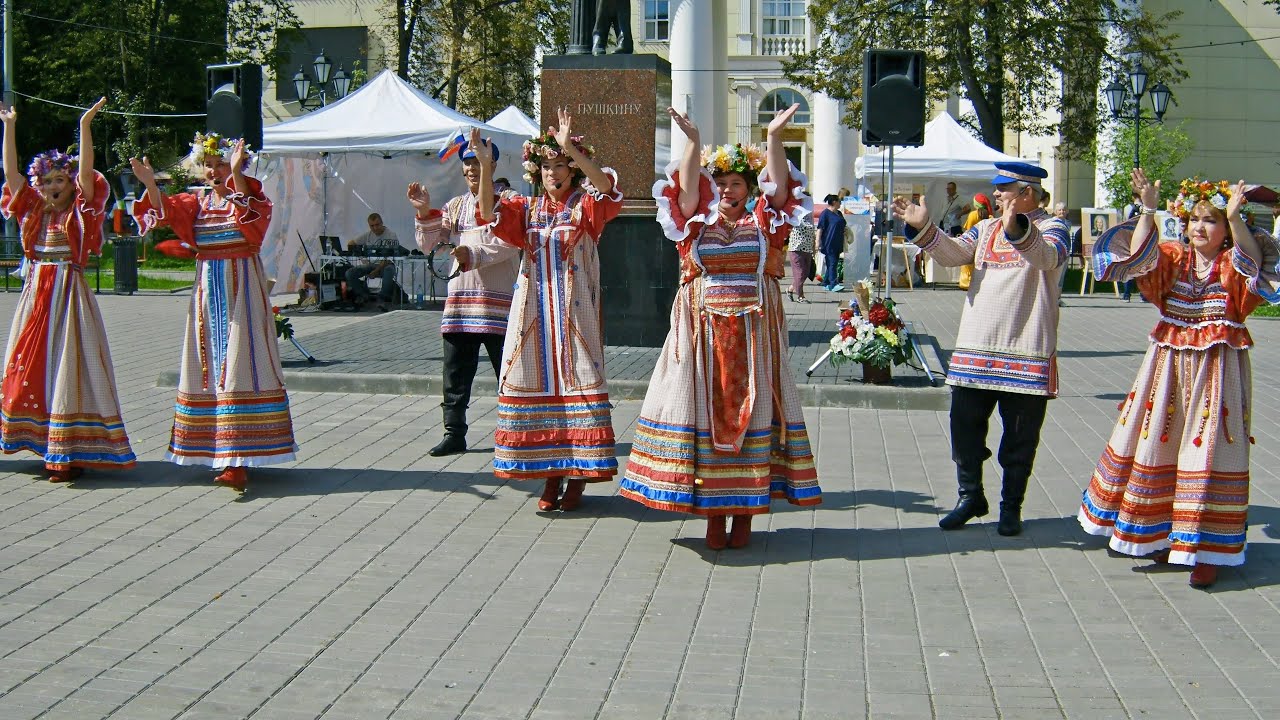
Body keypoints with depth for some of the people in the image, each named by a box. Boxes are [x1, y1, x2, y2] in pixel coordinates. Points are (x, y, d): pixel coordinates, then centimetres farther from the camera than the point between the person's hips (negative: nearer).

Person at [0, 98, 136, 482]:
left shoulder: (80, 213, -1)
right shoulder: (34, 213, 11)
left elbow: (86, 172, -14)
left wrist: (85, 126, -19)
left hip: (69, 293, -6)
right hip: (35, 295, 6)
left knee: (66, 366, -7)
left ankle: (72, 453, -5)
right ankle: (47, 446, 14)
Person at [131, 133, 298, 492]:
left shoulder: (251, 196, -2)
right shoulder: (197, 203, 13)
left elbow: (246, 211, -25)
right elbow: (165, 210, -3)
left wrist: (236, 173, -38)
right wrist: (150, 182, -20)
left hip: (241, 289, -6)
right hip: (208, 290, 6)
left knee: (237, 367, -11)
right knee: (210, 367, 6)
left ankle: (239, 459, -16)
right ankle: (220, 451, 13)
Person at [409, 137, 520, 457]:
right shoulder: (455, 206, 17)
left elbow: (510, 244, -15)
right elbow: (427, 245, 14)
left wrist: (474, 255, -25)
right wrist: (424, 212, -1)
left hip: (497, 299, -6)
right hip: (460, 297, 6)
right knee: (455, 373, 7)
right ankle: (454, 434, 15)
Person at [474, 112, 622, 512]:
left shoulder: (585, 206, 2)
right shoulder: (527, 209, 12)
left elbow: (606, 186, -21)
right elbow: (488, 212, -6)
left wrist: (572, 150, -31)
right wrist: (485, 166, -18)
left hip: (575, 311, -3)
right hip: (535, 310, 4)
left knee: (578, 383, -5)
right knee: (538, 384, 3)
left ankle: (579, 474, 3)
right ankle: (551, 474, 12)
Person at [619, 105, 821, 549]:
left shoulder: (763, 225, 8)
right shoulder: (696, 225, 8)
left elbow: (779, 187, -6)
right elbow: (686, 188, -8)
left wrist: (774, 137, -18)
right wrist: (692, 142, -20)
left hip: (754, 334, 0)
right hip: (702, 334, 0)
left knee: (752, 412, 0)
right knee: (705, 412, -1)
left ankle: (745, 514, 7)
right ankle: (712, 513, 7)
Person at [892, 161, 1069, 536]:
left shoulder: (1050, 227, -2)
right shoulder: (986, 228, 15)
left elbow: (1048, 257, -24)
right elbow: (953, 253, 1)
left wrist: (1017, 229, -44)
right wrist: (923, 227, -15)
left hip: (1027, 354, -5)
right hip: (975, 349, 5)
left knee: (1020, 437, 5)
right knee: (965, 427, 7)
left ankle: (1011, 507, 19)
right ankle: (971, 497, 23)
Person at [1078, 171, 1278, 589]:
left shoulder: (1234, 266, -2)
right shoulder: (1173, 260, 5)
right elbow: (1138, 254, -12)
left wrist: (1234, 218, -36)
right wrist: (1148, 211, -21)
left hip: (1218, 370, -3)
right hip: (1169, 365, 3)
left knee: (1209, 452, -5)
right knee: (1157, 444, 9)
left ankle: (1206, 548, 1)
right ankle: (1161, 532, 26)